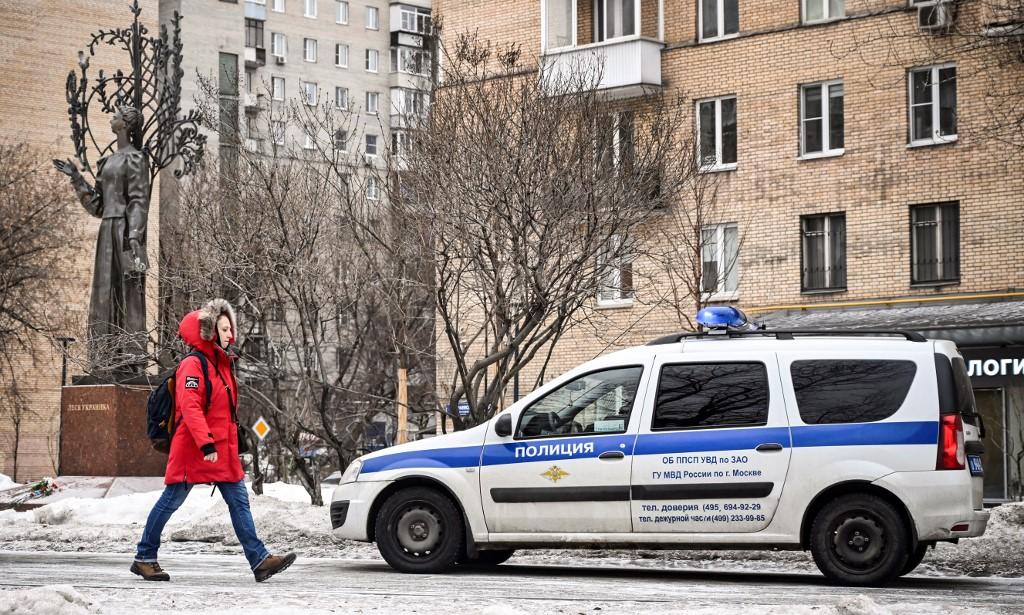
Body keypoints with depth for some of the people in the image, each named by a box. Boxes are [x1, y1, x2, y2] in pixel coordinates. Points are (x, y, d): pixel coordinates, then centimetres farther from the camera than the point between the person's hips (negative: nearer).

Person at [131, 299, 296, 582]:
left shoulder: (223, 364, 16)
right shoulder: (193, 365, -13)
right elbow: (190, 408, -23)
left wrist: (235, 444, 23)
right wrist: (206, 444, -30)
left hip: (223, 450, 8)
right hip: (192, 449, -8)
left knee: (239, 501, 0)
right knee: (170, 502, 2)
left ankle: (259, 560, -4)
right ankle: (144, 558, 14)